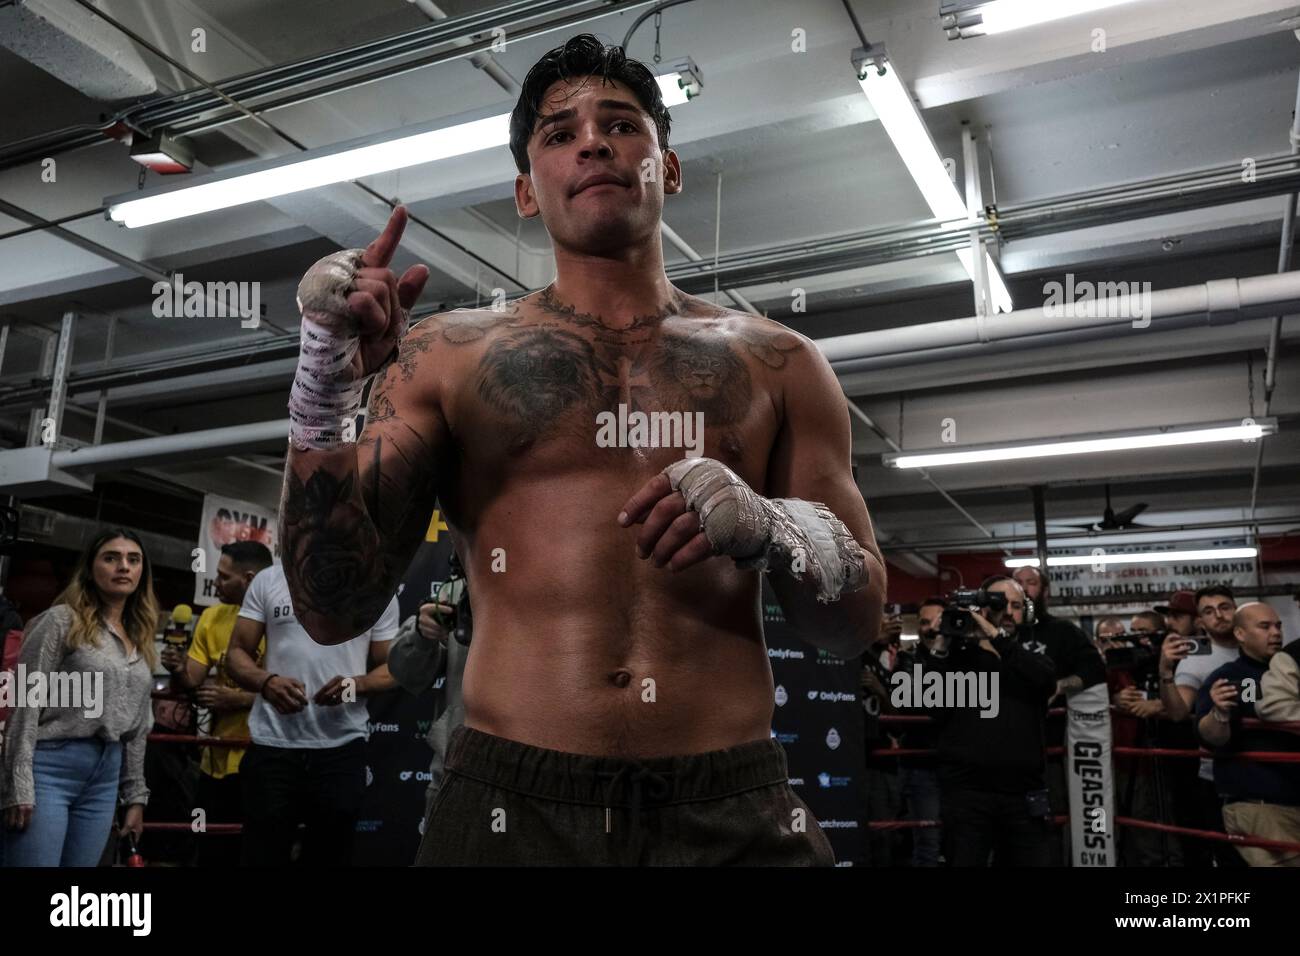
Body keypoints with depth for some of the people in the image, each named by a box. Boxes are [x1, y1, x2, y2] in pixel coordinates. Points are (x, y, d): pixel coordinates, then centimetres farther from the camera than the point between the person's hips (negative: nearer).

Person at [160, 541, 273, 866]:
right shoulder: (212, 617, 6)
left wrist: (237, 699, -19)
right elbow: (191, 682, 7)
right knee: (212, 854, 15)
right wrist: (178, 670, -13)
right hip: (217, 759, 6)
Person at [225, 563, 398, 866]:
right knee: (262, 856, 5)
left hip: (342, 749, 1)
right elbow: (237, 652, 3)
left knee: (330, 856, 12)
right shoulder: (268, 580, 4)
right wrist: (266, 681, -18)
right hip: (272, 745, 0)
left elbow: (390, 667, 5)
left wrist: (356, 684, -17)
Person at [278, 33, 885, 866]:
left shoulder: (776, 363, 6)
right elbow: (335, 611, 0)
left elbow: (857, 624, 7)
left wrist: (769, 530, -14)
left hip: (736, 811, 1)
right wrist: (325, 390, -12)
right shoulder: (444, 356, 5)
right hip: (513, 808, 0)